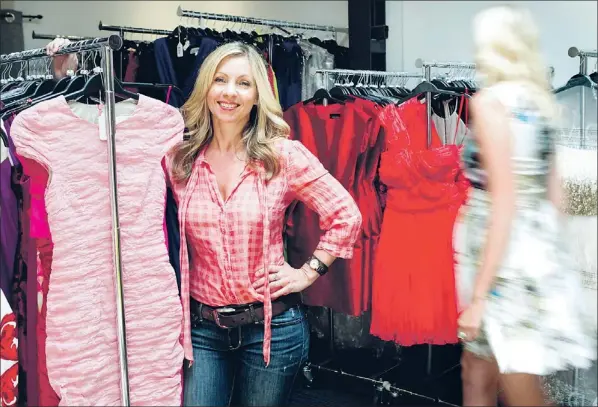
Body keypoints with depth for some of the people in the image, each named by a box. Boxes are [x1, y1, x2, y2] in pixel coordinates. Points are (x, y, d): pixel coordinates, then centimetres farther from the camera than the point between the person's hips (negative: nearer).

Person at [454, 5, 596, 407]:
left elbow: (504, 200, -20)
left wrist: (480, 294, -18)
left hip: (505, 262, -8)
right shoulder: (540, 103, 10)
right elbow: (554, 193, 14)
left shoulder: (490, 102, -14)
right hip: (537, 250, 8)